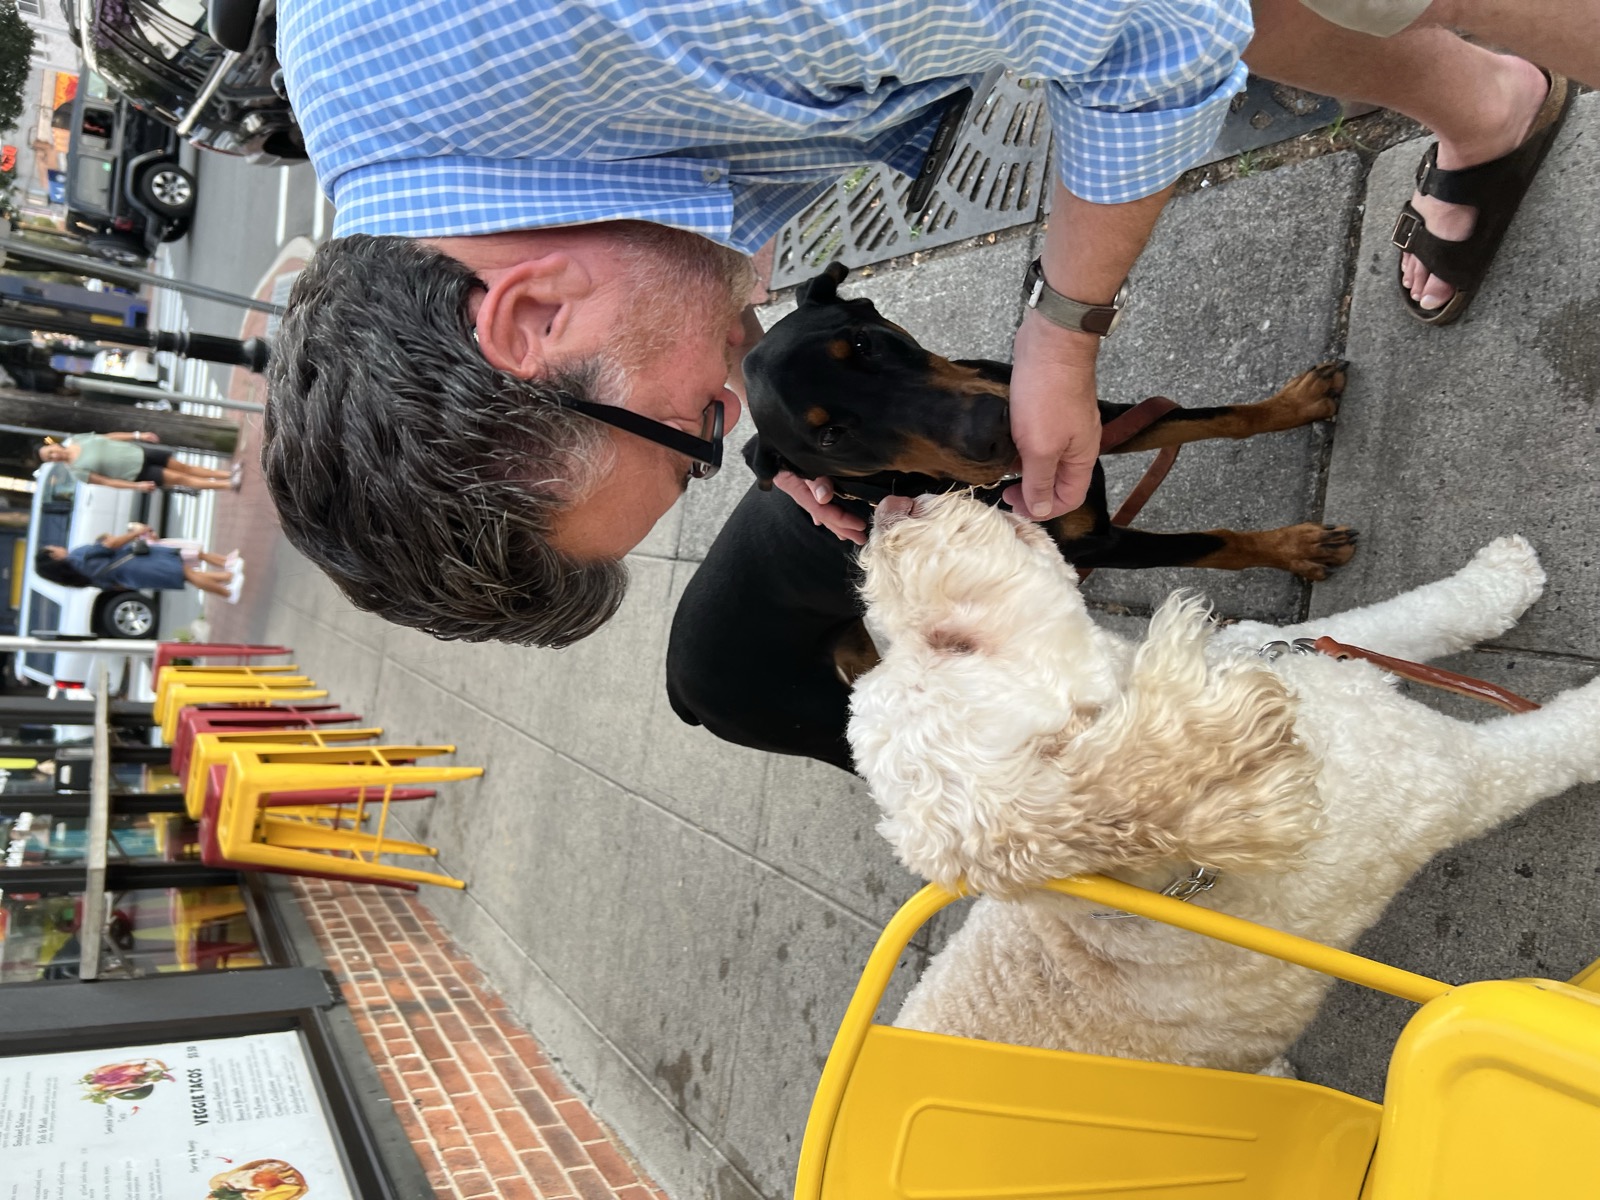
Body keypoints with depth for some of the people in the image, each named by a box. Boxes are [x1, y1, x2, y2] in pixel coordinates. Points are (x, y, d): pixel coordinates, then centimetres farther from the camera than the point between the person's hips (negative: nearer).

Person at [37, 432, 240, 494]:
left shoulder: (76, 439, -2)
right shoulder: (77, 470, -16)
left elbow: (108, 437, 7)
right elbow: (106, 481, -14)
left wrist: (138, 436, 6)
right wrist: (136, 486, -18)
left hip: (136, 451, 5)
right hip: (135, 473, -5)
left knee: (183, 467, 8)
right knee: (179, 479, -6)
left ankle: (228, 475, 16)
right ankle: (229, 484, -1)